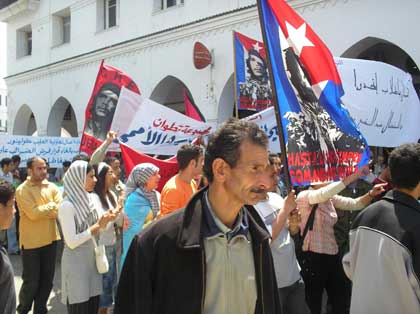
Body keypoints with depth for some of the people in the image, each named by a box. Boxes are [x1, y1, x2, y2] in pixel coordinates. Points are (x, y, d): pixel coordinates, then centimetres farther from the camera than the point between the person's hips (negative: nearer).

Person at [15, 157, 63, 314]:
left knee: (47, 279, 13)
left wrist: (40, 211, -17)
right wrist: (51, 205, -9)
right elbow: (33, 214, -21)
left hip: (50, 239, 5)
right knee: (31, 281, 4)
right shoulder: (22, 190, -10)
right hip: (31, 242, -4)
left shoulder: (52, 187, 4)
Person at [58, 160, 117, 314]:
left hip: (92, 258, 7)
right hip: (76, 262, -7)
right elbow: (72, 242, -22)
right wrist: (98, 226, -19)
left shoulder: (88, 199, 3)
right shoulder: (67, 205, -19)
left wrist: (105, 220, -7)